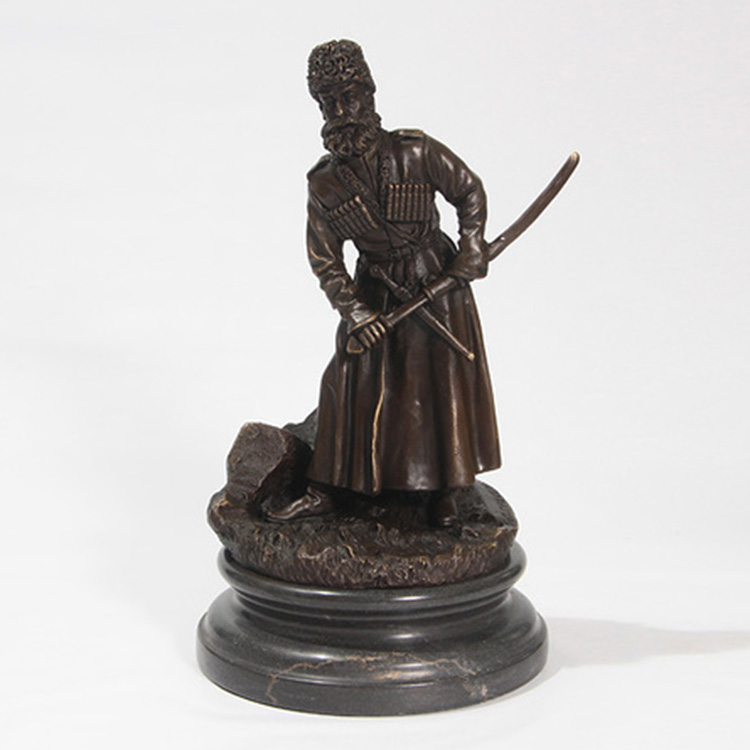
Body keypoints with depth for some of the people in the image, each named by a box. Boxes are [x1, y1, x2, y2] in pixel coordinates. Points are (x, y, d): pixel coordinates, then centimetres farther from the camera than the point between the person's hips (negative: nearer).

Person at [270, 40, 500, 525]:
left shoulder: (417, 152, -13)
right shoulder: (324, 184, -7)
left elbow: (469, 190, 0)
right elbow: (325, 259, -3)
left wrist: (472, 247, -10)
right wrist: (355, 311, -13)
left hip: (438, 284, -2)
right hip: (375, 293, 2)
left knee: (446, 384, 3)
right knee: (351, 383, 2)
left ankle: (446, 491, 19)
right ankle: (325, 490, 14)